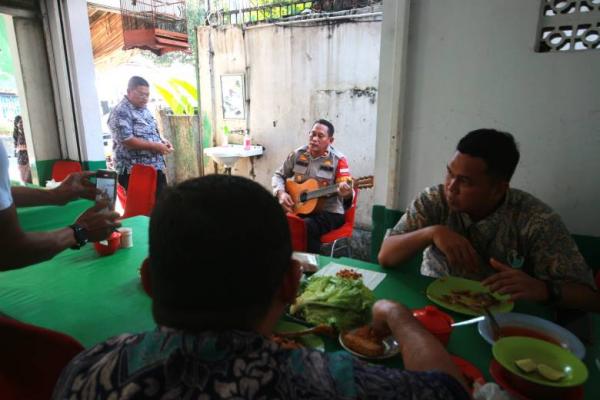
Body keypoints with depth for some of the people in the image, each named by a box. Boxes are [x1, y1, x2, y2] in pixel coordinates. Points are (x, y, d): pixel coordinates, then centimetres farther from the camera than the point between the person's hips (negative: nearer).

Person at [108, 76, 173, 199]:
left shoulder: (144, 109, 14)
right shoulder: (121, 112, -13)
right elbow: (127, 140, -22)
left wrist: (162, 140, 3)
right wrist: (155, 146, -19)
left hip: (156, 167, 9)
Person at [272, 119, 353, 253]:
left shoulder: (338, 160, -8)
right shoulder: (297, 154, 4)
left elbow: (346, 189, -14)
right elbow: (278, 175, 13)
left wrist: (346, 193, -39)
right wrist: (281, 193, -6)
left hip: (329, 212, -4)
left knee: (305, 227, -33)